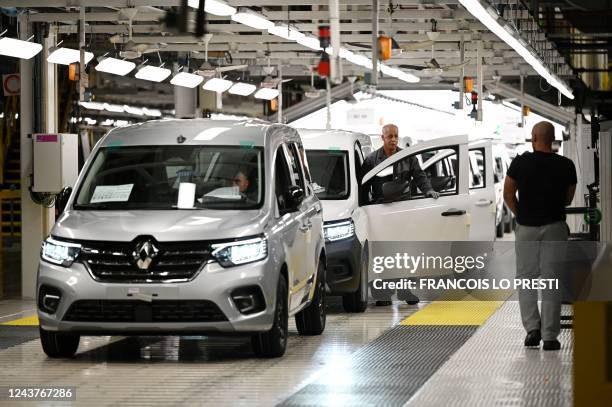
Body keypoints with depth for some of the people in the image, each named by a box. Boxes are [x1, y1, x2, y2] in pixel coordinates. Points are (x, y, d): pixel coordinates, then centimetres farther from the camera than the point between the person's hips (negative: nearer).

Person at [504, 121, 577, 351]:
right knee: (551, 281, 3)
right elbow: (568, 199, 7)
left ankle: (532, 327, -1)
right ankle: (550, 336, 2)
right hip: (555, 227, 1)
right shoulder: (566, 166, -3)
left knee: (526, 278, 12)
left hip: (526, 228, 0)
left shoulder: (520, 163, -7)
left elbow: (508, 195, 1)